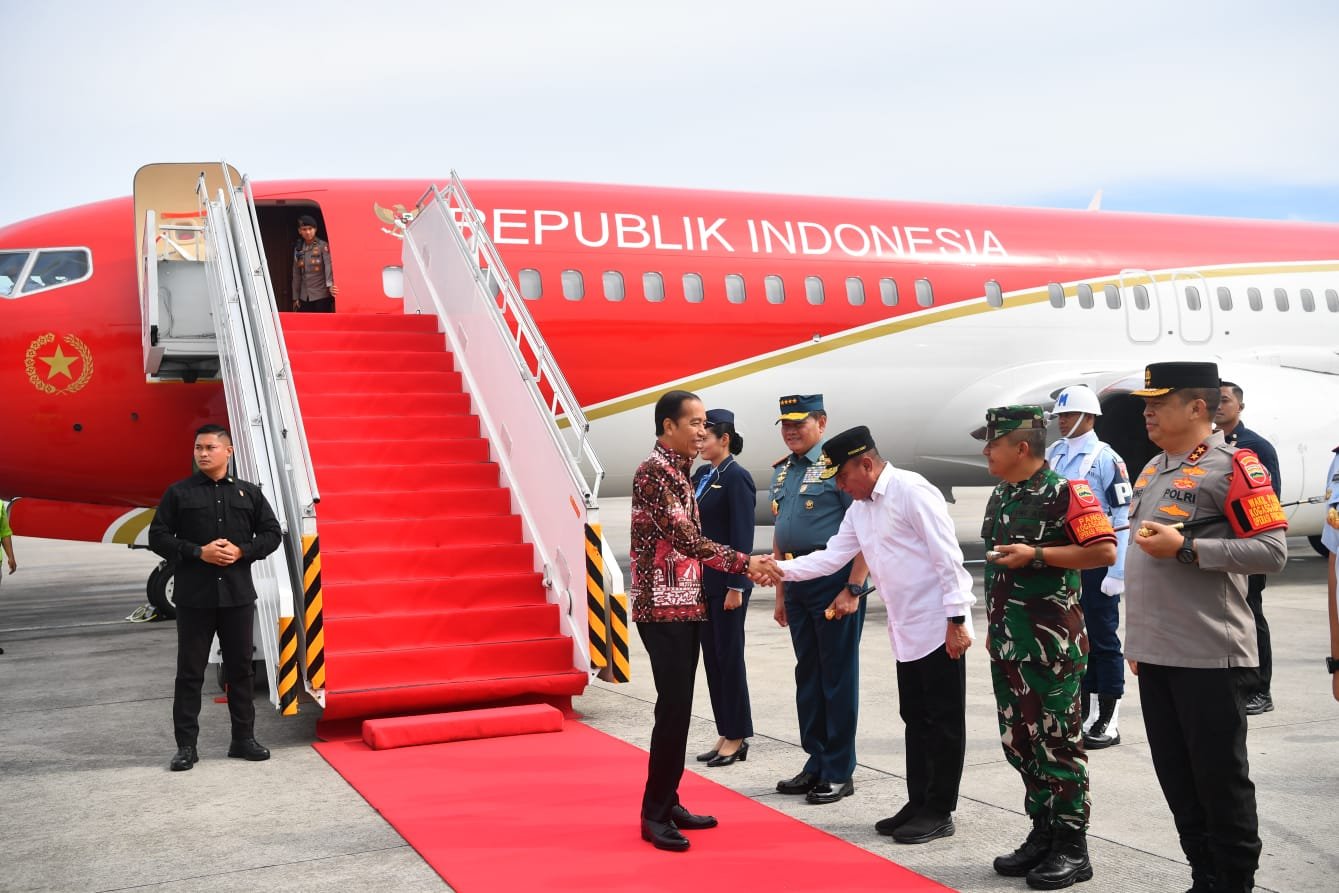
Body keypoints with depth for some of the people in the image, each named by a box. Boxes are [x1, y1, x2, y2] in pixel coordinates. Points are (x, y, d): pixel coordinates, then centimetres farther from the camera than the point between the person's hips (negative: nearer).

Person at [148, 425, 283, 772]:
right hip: (193, 597, -2)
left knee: (240, 668, 9)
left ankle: (243, 739, 19)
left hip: (238, 596, 2)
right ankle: (186, 745, 9)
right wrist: (199, 552, -13)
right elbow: (158, 536, 0)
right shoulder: (179, 493, 2)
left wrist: (241, 551, -8)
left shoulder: (249, 493, 8)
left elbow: (272, 532, 10)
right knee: (190, 672, 3)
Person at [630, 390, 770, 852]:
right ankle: (654, 813, 0)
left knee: (679, 708, 11)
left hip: (686, 605, 9)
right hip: (663, 608, -9)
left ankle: (668, 803, 19)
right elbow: (685, 539, -22)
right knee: (673, 708, -8)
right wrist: (743, 562, -21)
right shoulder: (652, 473, -14)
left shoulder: (680, 472, 15)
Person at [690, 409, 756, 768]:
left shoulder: (737, 477, -12)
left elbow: (742, 536, -15)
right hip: (703, 579, 8)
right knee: (712, 656, 11)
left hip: (727, 581, -8)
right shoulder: (702, 475, 11)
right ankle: (725, 735, 21)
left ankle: (737, 738, 12)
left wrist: (736, 586, -17)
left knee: (729, 657, 0)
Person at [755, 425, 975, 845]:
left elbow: (947, 556, -18)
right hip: (906, 630, 9)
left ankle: (939, 812, 9)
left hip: (939, 624, -9)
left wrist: (957, 619, -19)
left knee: (943, 720, 1)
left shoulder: (911, 491, -15)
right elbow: (833, 556, 12)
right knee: (915, 718, 14)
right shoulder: (859, 509, 12)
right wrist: (783, 569, -1)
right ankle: (919, 804, 23)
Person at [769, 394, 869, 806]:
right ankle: (816, 764, 24)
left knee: (838, 678, 0)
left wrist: (853, 590, -19)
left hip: (835, 580, -8)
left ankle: (839, 773, 10)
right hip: (797, 583, 8)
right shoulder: (782, 471, 14)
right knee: (808, 676, 13)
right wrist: (780, 594, 18)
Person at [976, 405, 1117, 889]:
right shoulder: (1000, 496, 14)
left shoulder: (1063, 492, -12)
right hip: (1008, 644, 9)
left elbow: (1105, 550, -19)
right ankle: (1042, 833, 25)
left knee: (1058, 741, -1)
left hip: (1051, 644, -9)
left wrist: (1035, 554, -21)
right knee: (1018, 741, 13)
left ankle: (1071, 848, 9)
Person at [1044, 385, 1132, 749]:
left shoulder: (1106, 458, -9)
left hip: (1096, 563, -6)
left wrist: (1117, 572, -15)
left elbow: (1123, 517, -11)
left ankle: (1108, 722, 10)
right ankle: (1084, 713, 23)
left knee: (1102, 639, 2)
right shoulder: (1053, 454, 9)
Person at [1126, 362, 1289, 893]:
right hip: (1155, 654, 8)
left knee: (1220, 779, 2)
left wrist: (1186, 547, -20)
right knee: (1176, 777, 13)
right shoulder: (1152, 469, 15)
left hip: (1208, 654, -8)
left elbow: (1272, 550, -17)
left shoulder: (1231, 466, -10)